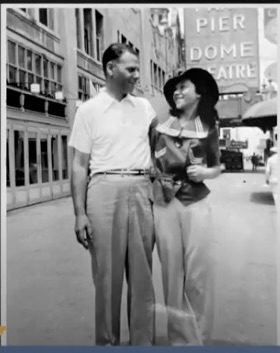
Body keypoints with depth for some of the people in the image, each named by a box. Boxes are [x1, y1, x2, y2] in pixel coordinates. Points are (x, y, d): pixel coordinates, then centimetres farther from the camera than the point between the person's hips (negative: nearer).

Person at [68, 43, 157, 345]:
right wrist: (80, 213, -8)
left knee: (142, 273, 7)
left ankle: (143, 341, 20)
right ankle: (107, 341, 19)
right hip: (106, 190, -3)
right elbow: (79, 165, -1)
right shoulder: (89, 110, 2)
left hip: (142, 190, 4)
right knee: (108, 274, 3)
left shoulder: (144, 106, 13)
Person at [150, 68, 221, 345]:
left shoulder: (208, 129, 6)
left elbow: (217, 169, 12)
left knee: (198, 275, 0)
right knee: (173, 273, 5)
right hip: (164, 204, 1)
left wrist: (204, 172, -8)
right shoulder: (160, 127, 7)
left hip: (196, 204, -1)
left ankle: (199, 338, 19)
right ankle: (181, 339, 20)